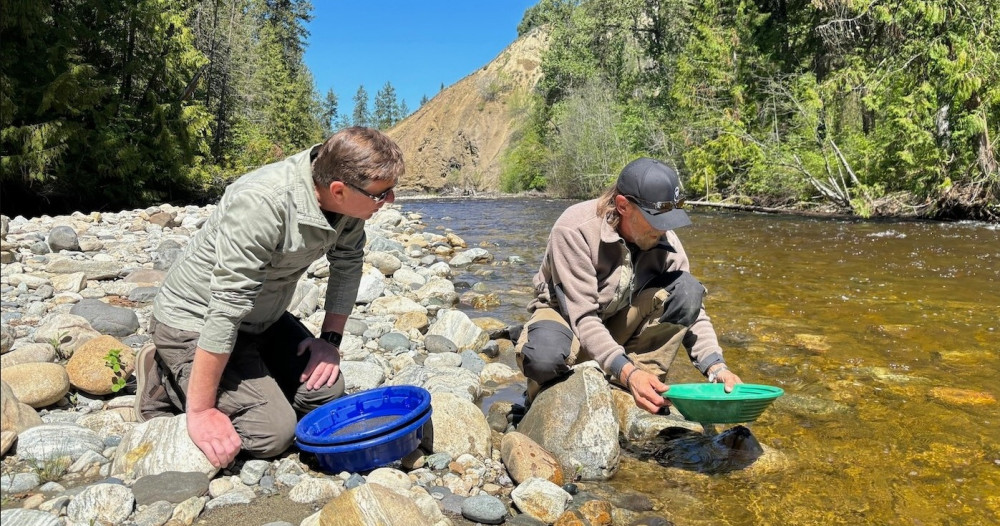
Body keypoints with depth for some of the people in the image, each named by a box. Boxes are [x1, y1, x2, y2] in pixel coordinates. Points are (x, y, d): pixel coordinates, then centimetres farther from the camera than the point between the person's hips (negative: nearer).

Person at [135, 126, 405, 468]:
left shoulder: (348, 197, -13)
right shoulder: (262, 204, -35)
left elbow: (348, 261, 4)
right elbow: (225, 310, -32)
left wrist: (331, 338, -2)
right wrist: (200, 411, -27)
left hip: (261, 320, 7)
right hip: (195, 322, -7)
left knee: (325, 391, -2)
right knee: (273, 432, -15)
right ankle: (168, 383, 7)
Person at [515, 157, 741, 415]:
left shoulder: (664, 239, -14)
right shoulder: (574, 230, -28)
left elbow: (690, 308, -11)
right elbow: (582, 317, -32)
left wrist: (716, 367, -27)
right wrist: (627, 372, -44)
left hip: (622, 323, 4)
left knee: (687, 289, -21)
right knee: (545, 356, -41)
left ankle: (645, 391, -17)